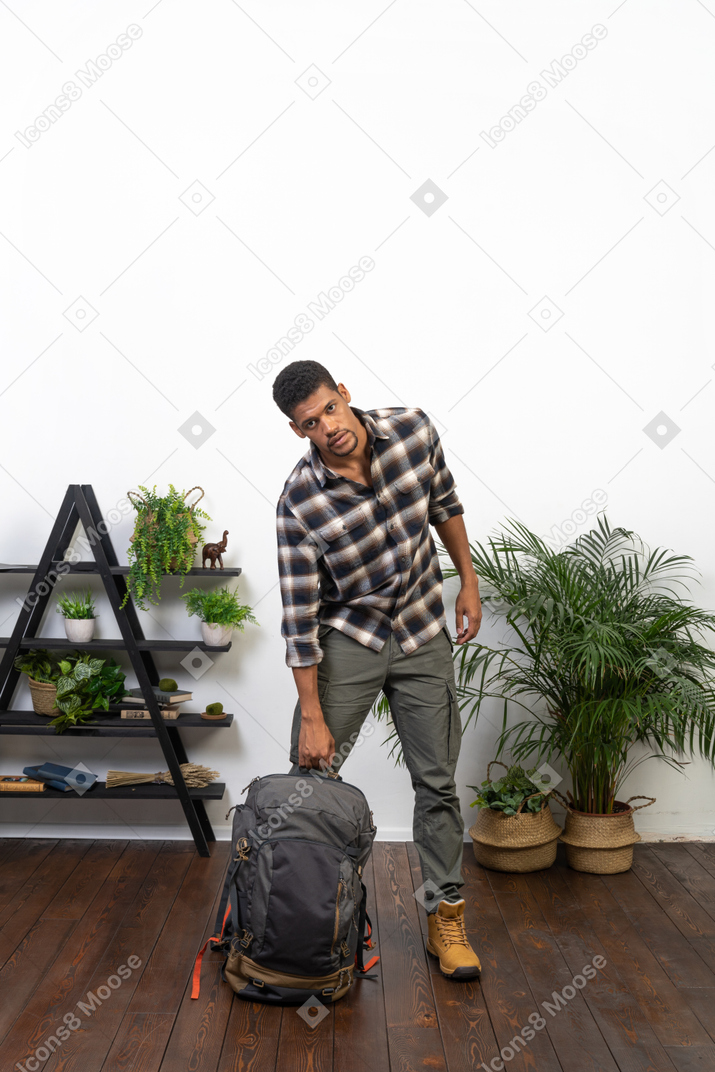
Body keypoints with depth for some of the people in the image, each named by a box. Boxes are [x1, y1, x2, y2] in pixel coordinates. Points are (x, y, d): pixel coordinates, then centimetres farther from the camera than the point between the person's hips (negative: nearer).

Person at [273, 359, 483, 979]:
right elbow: (301, 616, -19)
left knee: (438, 782, 6)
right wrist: (312, 716, -17)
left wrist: (469, 582, 8)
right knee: (309, 778, 3)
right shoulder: (301, 502, -22)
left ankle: (446, 916, 21)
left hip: (423, 637, 2)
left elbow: (445, 504, 7)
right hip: (345, 642, -2)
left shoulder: (414, 431, -13)